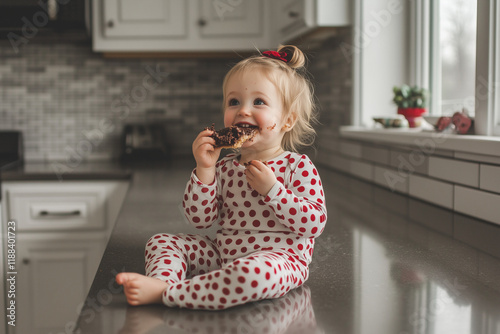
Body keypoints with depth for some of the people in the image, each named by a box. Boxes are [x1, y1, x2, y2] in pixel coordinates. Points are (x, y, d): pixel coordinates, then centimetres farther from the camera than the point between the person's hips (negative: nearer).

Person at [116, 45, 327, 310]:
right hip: (223, 255, 6)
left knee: (252, 272, -40)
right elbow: (200, 219, 2)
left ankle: (163, 292, -33)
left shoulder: (298, 167, -6)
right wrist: (204, 169, -9)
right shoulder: (225, 167, 8)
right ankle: (162, 279, -29)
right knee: (163, 241, 2)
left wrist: (271, 189, -20)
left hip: (278, 259, -6)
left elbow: (315, 224, -15)